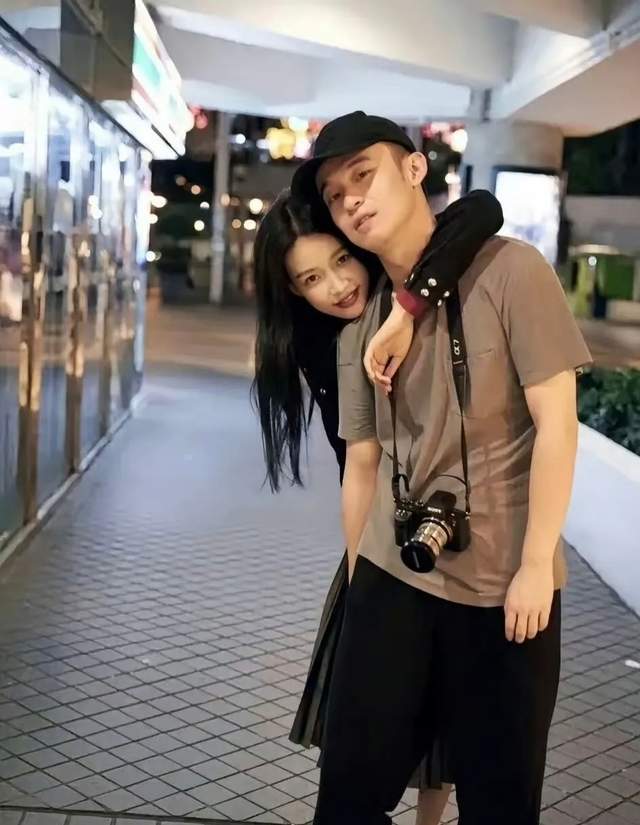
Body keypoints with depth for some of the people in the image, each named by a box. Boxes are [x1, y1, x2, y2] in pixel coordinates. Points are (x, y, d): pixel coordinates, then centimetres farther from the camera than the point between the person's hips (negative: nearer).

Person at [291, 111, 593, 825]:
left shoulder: (509, 270, -9)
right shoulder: (360, 324, 7)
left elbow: (555, 421, -11)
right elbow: (362, 463, 10)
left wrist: (535, 565, -13)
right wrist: (356, 575, 11)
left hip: (503, 585, -4)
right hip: (392, 579, 4)